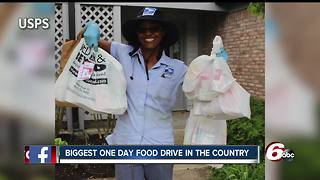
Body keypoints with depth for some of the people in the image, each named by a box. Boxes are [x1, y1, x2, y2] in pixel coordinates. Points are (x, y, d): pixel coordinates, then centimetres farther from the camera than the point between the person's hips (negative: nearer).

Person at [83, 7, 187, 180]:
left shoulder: (177, 68, -1)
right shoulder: (125, 54, -1)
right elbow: (95, 42, 9)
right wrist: (92, 28, -10)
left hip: (159, 147, 0)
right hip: (125, 144, 0)